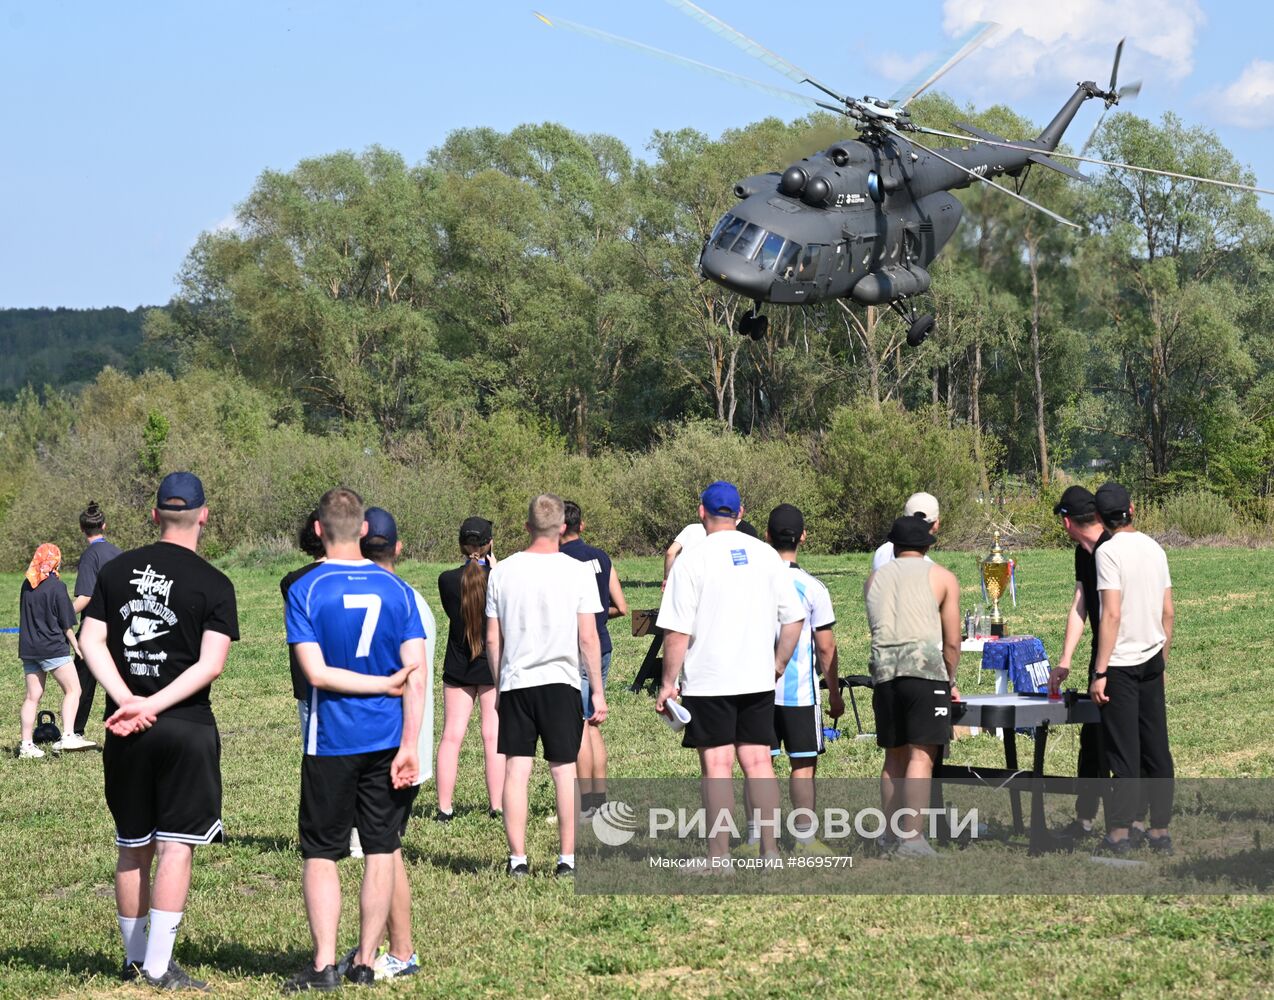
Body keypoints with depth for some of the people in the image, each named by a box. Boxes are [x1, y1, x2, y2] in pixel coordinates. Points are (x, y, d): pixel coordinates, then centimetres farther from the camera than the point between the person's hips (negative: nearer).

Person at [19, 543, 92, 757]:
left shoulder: (27, 585, 7)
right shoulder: (56, 586, -10)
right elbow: (66, 623, -8)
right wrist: (76, 645, 4)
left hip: (28, 648, 6)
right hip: (53, 648, -6)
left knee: (32, 696, 8)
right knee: (73, 690, 0)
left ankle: (26, 745, 5)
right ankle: (68, 736, -13)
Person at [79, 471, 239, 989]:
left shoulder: (115, 570, 6)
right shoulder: (214, 584, -5)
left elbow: (90, 642, -1)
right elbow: (211, 664, -15)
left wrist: (128, 702, -9)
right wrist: (153, 706, -15)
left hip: (125, 729, 4)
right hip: (186, 728, -4)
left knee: (133, 846, 14)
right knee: (176, 845, 0)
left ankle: (135, 959, 24)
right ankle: (158, 966, -3)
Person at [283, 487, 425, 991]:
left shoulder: (305, 590, -7)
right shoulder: (396, 589, 0)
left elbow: (316, 672, -14)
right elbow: (416, 673, -6)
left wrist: (387, 684, -6)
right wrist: (409, 745, -5)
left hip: (331, 743, -2)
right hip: (388, 740, 3)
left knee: (320, 854, 7)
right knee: (381, 850, 10)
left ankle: (324, 965, 1)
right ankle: (366, 962, 14)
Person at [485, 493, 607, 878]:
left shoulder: (502, 571, 2)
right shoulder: (577, 572, -4)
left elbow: (492, 638, 6)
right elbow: (588, 638, -4)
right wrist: (597, 691, 3)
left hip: (515, 681, 2)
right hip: (561, 681, -2)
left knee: (515, 770, 3)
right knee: (564, 770, 3)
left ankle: (517, 858, 3)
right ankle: (567, 859, 4)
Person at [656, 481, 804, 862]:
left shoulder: (693, 560, -7)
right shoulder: (766, 556, 6)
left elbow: (677, 632, -9)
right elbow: (793, 619, 8)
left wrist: (668, 683, -3)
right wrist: (778, 665, 19)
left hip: (708, 681, -4)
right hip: (758, 680, 4)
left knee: (717, 765, -1)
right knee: (758, 762, 7)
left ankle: (718, 856, 0)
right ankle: (770, 851, 8)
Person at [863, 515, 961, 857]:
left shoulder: (874, 579, 20)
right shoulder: (942, 578, 9)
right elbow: (952, 642, 7)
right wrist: (951, 681, 21)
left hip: (884, 673, 4)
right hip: (925, 669, -4)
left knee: (894, 756, 13)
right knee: (921, 755, -7)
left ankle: (891, 833, 15)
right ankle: (911, 837, -14)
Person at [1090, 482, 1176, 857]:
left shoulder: (1109, 551, -13)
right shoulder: (1154, 548, 8)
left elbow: (1111, 615, -18)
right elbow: (1168, 612, 11)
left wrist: (1100, 672, -16)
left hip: (1121, 664, -6)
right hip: (1152, 659, 6)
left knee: (1123, 750, -2)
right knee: (1156, 748, 9)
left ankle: (1119, 833, 1)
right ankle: (1160, 831, 13)